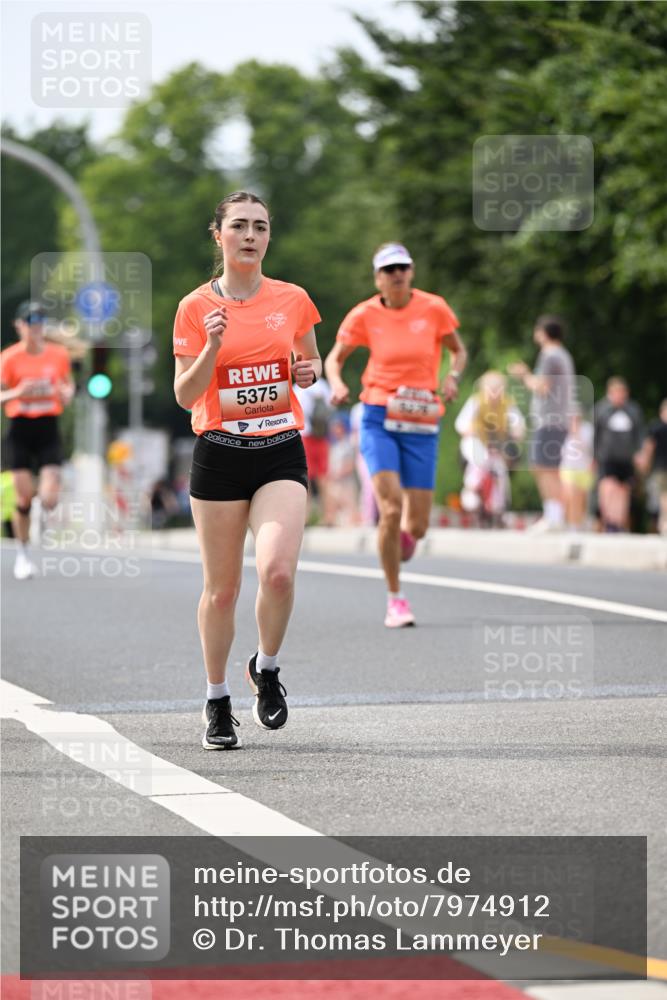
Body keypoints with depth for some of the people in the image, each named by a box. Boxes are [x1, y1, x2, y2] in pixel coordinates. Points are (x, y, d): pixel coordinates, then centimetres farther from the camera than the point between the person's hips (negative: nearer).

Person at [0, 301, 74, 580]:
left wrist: (67, 394, -5)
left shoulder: (59, 354, 2)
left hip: (49, 430, 1)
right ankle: (22, 554, 15)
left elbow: (68, 384, 18)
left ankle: (45, 490, 27)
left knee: (49, 501, -12)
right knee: (24, 499, -5)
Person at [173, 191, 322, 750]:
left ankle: (267, 668, 8)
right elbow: (184, 395, -4)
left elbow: (311, 360, 20)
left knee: (277, 570, -20)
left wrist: (309, 371, -2)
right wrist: (212, 347, -20)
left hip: (281, 452, 1)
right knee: (222, 589, 4)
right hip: (219, 455, -1)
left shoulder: (292, 300, 4)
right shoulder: (196, 307, -2)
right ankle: (217, 703, 22)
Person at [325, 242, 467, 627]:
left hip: (422, 425, 1)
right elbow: (334, 358, 9)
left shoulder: (434, 308, 0)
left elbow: (459, 351, 13)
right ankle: (396, 598, -4)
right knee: (391, 508, -18)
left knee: (417, 525, 0)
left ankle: (398, 550, 39)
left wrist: (454, 375, -8)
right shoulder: (364, 315, -1)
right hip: (380, 421, -1)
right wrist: (336, 382, -12)